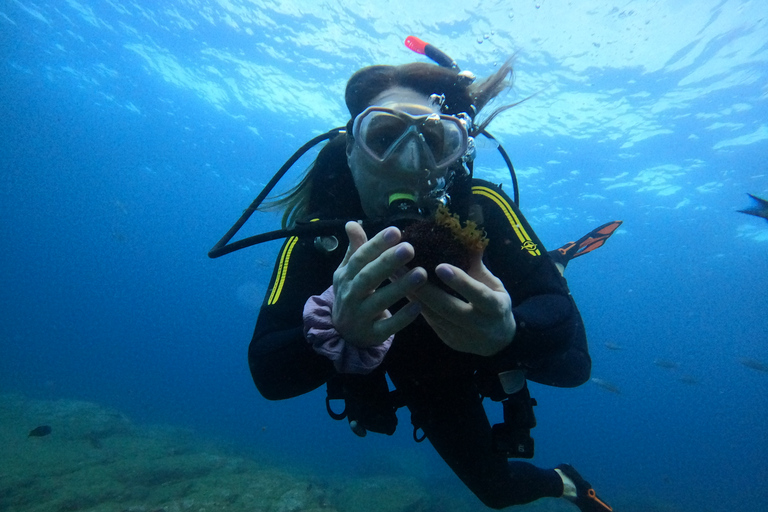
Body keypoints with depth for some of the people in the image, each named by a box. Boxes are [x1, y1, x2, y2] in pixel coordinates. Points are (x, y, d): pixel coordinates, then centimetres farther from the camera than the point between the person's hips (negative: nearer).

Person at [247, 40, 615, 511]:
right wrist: (336, 329, -59)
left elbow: (573, 363, -39)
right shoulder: (321, 225, -33)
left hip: (480, 358, 1)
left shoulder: (481, 209, -35)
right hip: (420, 380, 0)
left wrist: (509, 331, -61)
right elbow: (268, 374, -38)